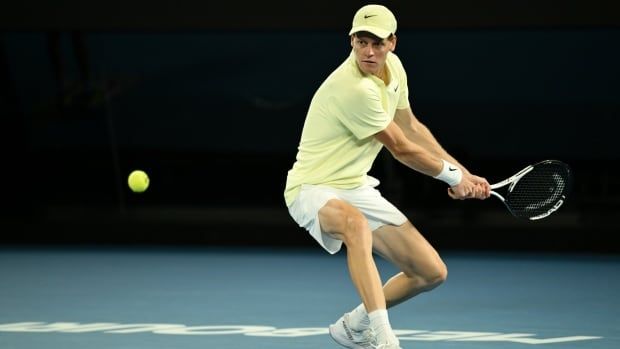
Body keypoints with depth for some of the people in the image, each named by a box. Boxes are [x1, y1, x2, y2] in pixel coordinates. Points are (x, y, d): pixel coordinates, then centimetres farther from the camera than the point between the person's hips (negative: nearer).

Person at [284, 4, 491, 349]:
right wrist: (453, 176, 0)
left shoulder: (393, 66, 0)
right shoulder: (354, 88, -28)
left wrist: (464, 173, 14)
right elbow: (402, 149, -15)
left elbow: (411, 127, 16)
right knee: (357, 224, -45)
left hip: (357, 187, 9)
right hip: (314, 189, -9)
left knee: (432, 272, 4)